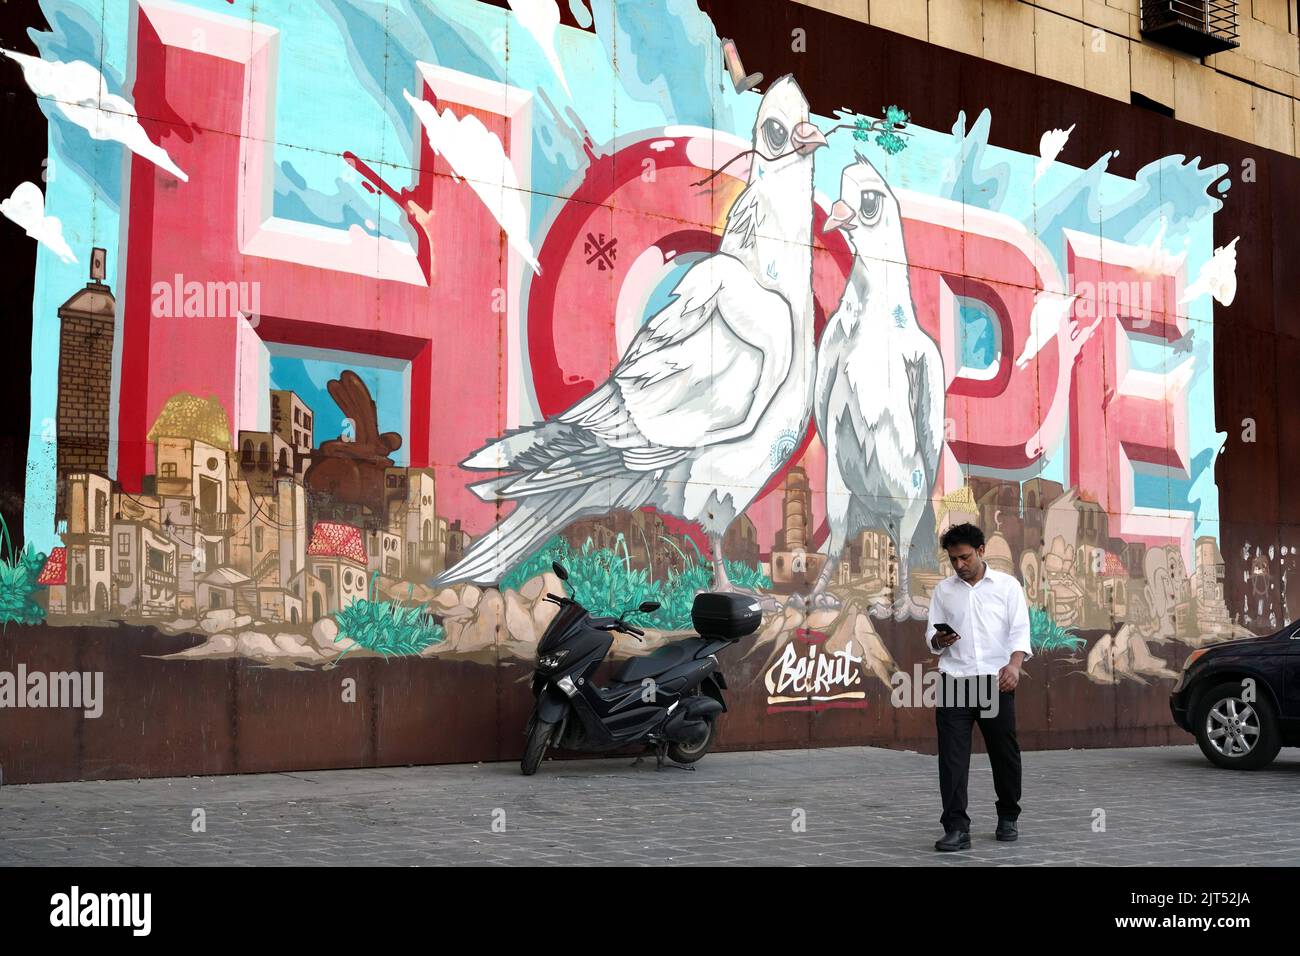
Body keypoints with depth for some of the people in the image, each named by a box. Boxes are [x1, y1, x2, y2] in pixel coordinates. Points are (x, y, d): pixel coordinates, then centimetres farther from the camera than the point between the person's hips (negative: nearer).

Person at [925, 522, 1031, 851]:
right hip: (955, 680, 1)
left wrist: (1014, 664, -22)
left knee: (1004, 752, 7)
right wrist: (939, 640, -14)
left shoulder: (1007, 585, 4)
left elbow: (1020, 630, -4)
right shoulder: (943, 590, 11)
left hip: (996, 680, -1)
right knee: (952, 756, -6)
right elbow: (931, 635, 11)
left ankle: (1008, 818, 27)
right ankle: (956, 828, -5)